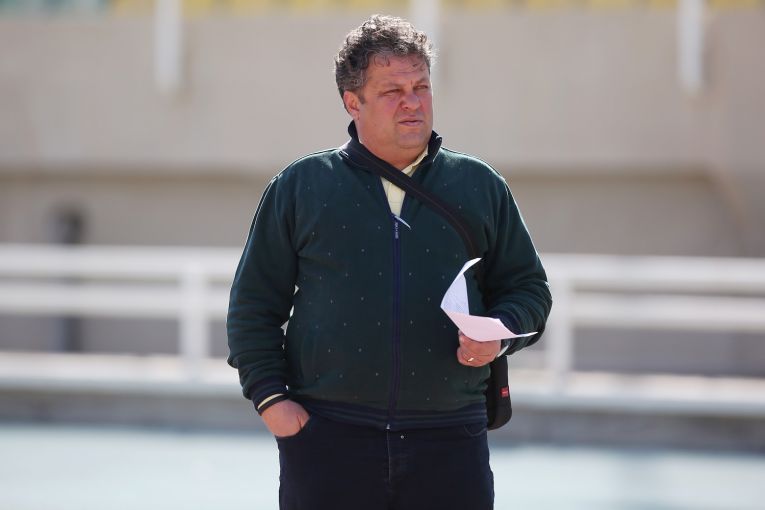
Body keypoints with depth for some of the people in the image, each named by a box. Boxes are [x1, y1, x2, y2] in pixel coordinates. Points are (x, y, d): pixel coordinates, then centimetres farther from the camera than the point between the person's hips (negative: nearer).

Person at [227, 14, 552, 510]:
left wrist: (499, 333, -5)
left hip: (448, 441, 1)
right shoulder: (300, 187, 7)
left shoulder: (481, 186, 11)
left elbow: (528, 288, 17)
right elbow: (254, 303, 9)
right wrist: (270, 397, -3)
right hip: (327, 438, -1)